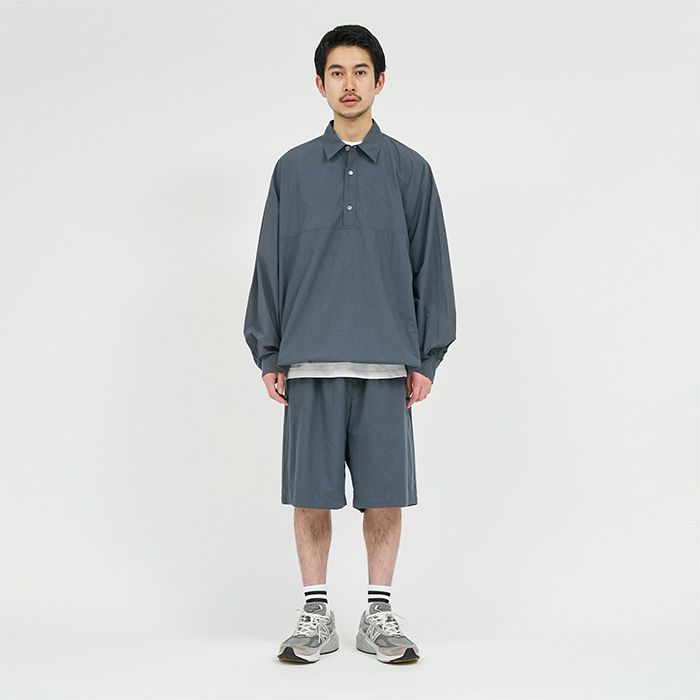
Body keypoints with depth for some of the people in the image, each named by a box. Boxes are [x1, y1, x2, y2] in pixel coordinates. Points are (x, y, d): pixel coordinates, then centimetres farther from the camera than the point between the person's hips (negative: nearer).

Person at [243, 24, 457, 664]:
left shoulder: (409, 170, 8)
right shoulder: (293, 169, 9)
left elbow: (431, 264, 7)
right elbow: (271, 263, 9)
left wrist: (427, 358, 2)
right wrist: (269, 355, 5)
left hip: (386, 360, 0)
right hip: (311, 359, 0)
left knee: (385, 493, 4)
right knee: (312, 493, 4)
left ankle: (379, 614, 18)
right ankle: (316, 615, 18)